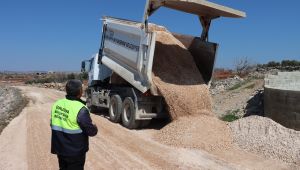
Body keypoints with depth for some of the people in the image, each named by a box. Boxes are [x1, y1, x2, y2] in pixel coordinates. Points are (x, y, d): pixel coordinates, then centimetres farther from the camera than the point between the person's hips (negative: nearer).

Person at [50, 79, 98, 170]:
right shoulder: (80, 109, -26)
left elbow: (53, 125, 10)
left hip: (60, 149, 6)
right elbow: (91, 131, -20)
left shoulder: (57, 104, -3)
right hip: (75, 152, -6)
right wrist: (95, 128, 1)